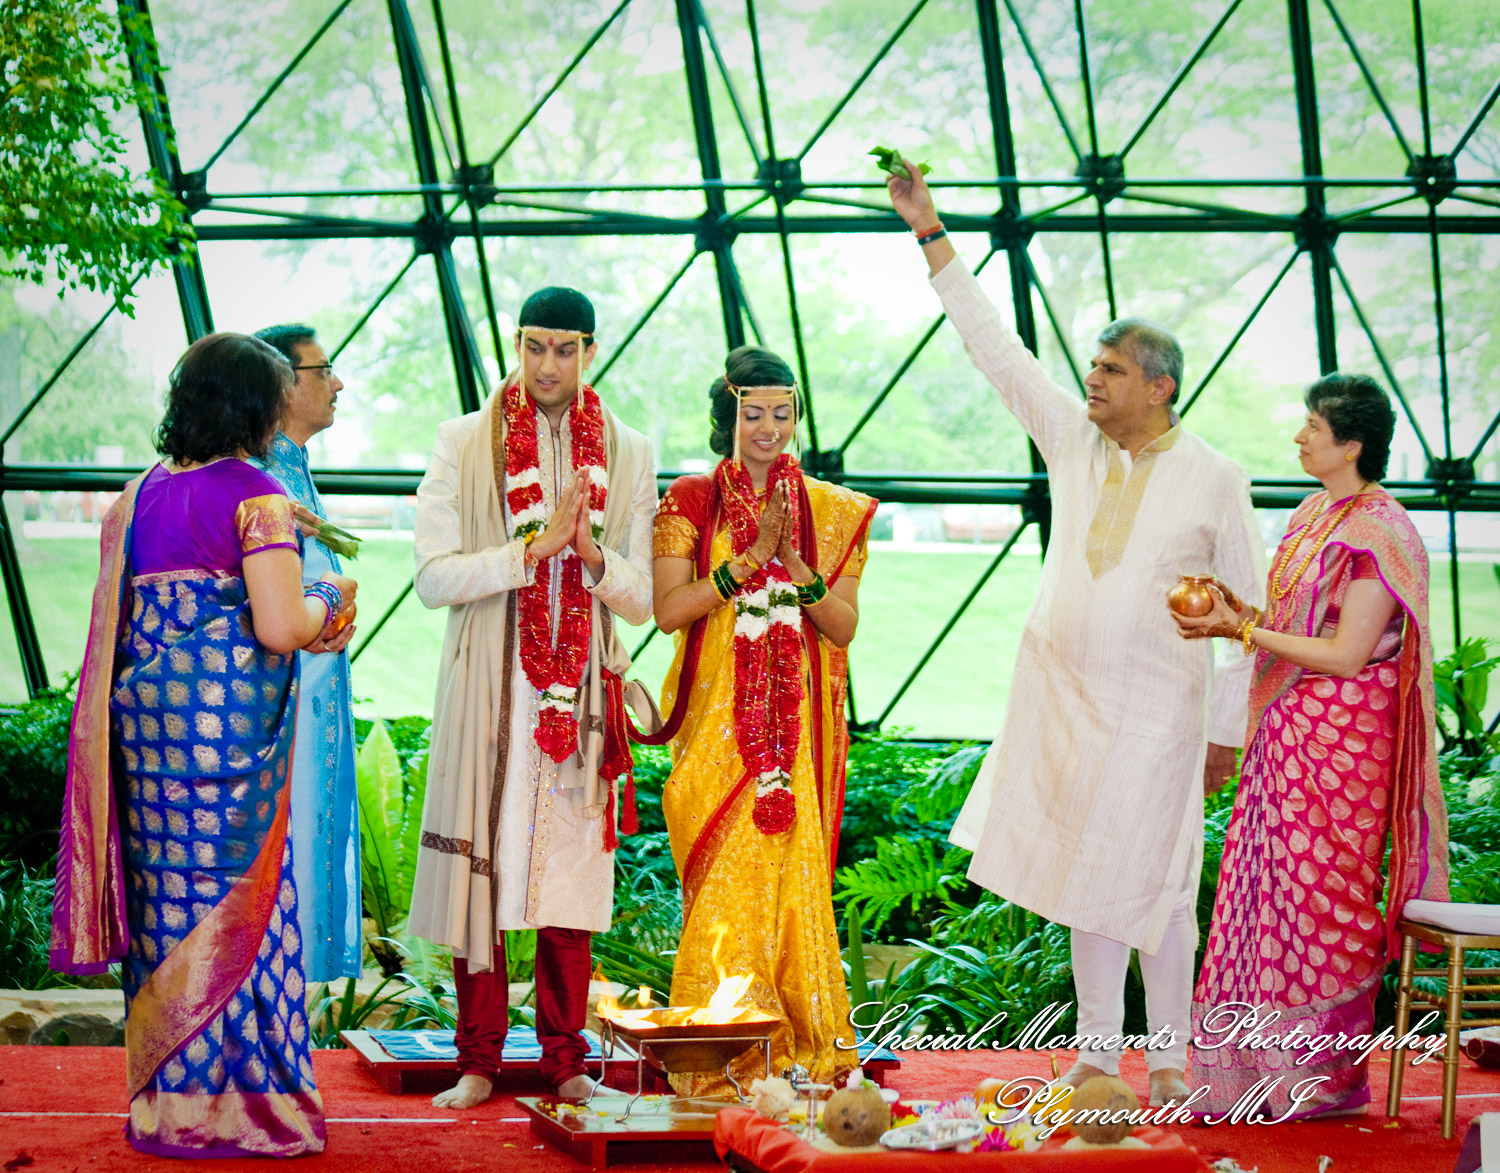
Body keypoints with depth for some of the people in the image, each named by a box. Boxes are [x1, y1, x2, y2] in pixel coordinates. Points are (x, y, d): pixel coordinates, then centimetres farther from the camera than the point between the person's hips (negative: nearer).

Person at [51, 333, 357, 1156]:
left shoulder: (137, 499, 10)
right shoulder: (254, 497, -10)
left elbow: (116, 623, 15)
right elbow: (280, 627, -17)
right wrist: (327, 597, 3)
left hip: (143, 721, 6)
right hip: (230, 725, -6)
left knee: (165, 902, 11)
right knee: (235, 903, 0)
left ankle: (162, 1100, 17)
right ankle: (238, 1105, 4)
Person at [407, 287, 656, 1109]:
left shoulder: (626, 454, 9)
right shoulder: (464, 444, 4)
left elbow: (645, 598, 7)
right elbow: (433, 576, -6)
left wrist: (592, 556, -13)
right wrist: (537, 546, -14)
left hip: (581, 694, 1)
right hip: (488, 692, -1)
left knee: (568, 872, 3)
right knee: (480, 867, -2)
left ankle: (565, 1058, 11)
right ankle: (479, 1060, 7)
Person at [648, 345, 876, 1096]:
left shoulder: (830, 511, 9)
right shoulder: (690, 502, 3)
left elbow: (845, 624, 3)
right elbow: (668, 609, -8)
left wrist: (796, 565, -14)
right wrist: (750, 558, -15)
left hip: (799, 723, 2)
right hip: (718, 723, -2)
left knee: (795, 875, 0)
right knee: (726, 878, -6)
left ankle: (800, 1049, 8)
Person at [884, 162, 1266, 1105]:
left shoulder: (1215, 479, -5)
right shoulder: (1072, 439, 4)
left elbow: (1252, 609, -1)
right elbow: (995, 345, 4)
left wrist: (1230, 730, -3)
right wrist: (930, 232, 1)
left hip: (1157, 708, -3)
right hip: (1062, 693, 4)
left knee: (1156, 884, -1)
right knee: (1087, 882, 8)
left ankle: (1169, 1061, 11)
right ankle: (1098, 1054, 17)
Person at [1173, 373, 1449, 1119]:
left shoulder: (1375, 532, -16)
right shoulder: (1317, 514, 12)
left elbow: (1345, 655, -19)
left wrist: (1241, 630, -17)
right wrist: (1240, 612, 2)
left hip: (1339, 737, -9)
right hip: (1288, 731, 9)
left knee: (1321, 899, -1)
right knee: (1273, 890, 10)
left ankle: (1329, 1077, 10)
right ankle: (1267, 1066, 17)